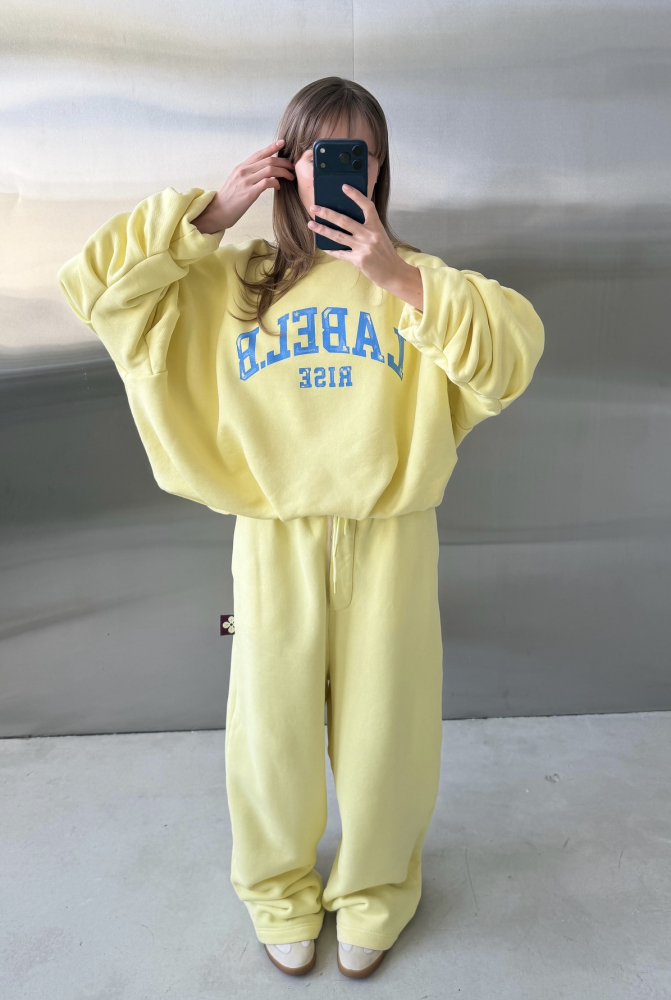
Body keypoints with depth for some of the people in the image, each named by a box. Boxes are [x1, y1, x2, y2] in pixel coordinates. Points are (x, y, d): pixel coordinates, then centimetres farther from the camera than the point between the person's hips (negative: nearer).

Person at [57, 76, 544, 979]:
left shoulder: (416, 279, 5)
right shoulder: (231, 280, 6)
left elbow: (514, 353, -9)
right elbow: (96, 285, -1)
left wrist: (400, 279, -18)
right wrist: (210, 213, -5)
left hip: (390, 538, 0)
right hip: (274, 540, 0)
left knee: (381, 724, 12)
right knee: (274, 721, 13)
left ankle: (372, 895, 42)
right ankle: (280, 894, 43)